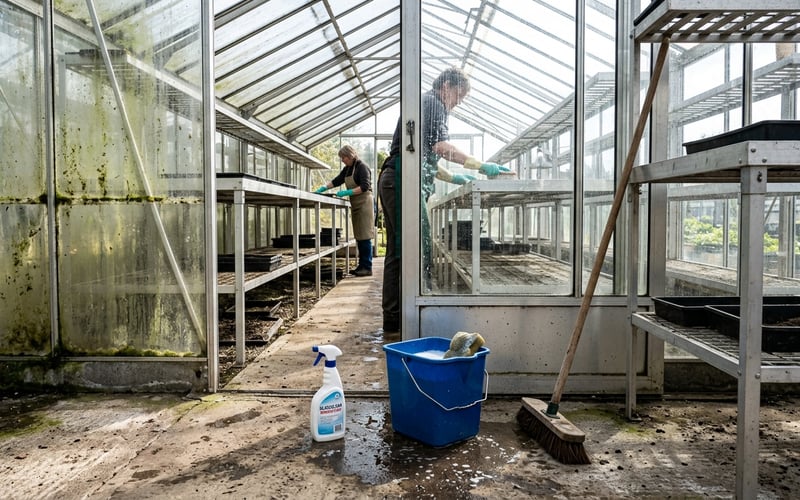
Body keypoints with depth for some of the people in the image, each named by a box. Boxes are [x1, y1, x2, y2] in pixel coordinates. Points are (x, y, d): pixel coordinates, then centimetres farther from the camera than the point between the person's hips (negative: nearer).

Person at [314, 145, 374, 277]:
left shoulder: (362, 167, -10)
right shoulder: (347, 169, 15)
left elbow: (364, 186, -18)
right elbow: (336, 181, 16)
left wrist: (347, 192, -22)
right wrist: (323, 188, 2)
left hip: (364, 203, -8)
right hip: (355, 205, 8)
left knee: (365, 237, -9)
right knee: (359, 236, 8)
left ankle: (367, 267, -7)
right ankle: (362, 265, 12)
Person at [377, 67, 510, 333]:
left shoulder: (424, 104, 31)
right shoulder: (433, 103, 0)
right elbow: (441, 146, -15)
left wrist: (453, 178, 26)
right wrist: (482, 166, -14)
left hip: (390, 181, 10)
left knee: (396, 252, 7)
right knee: (419, 249, -13)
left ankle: (392, 319, 10)